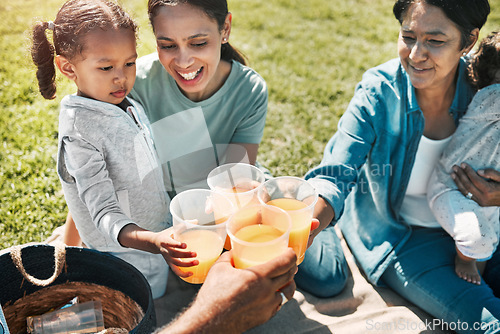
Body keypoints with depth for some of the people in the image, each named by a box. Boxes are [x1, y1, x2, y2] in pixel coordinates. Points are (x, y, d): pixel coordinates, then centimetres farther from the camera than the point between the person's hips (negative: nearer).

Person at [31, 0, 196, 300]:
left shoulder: (131, 106, 2)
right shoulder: (79, 131, -24)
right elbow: (105, 213, -28)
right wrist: (152, 241, -44)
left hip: (159, 236, 8)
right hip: (128, 261, -7)